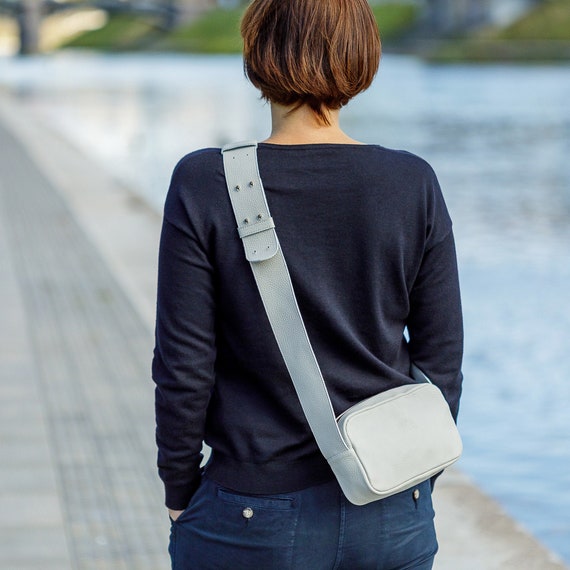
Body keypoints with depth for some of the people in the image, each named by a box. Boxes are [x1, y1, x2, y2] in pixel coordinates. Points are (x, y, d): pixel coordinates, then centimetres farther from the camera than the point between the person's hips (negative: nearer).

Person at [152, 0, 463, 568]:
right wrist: (416, 480, 14)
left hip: (256, 521, -2)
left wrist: (179, 489, 5)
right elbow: (442, 357, 1)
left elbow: (184, 366, -9)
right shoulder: (414, 185, -5)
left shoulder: (204, 185, -11)